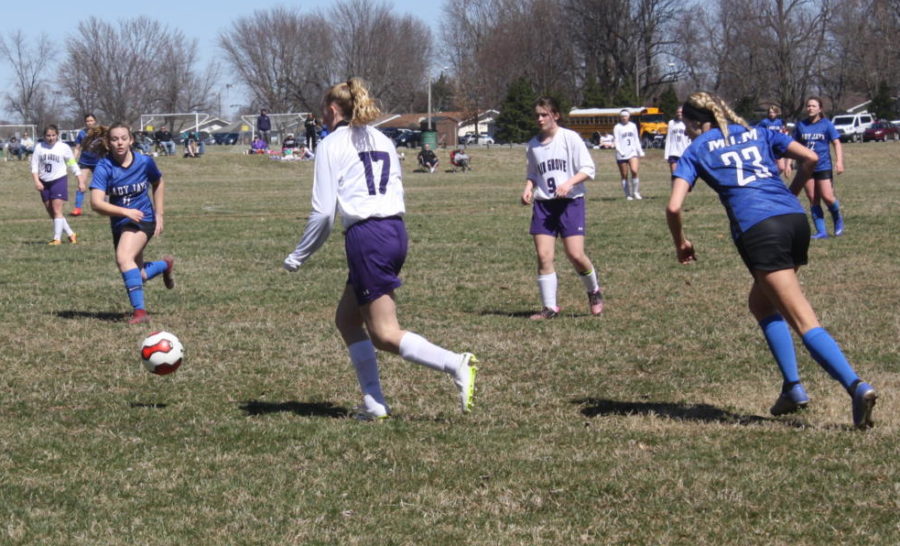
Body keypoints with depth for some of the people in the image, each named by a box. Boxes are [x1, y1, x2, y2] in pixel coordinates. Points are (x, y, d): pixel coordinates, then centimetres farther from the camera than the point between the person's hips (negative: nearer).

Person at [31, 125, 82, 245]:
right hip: (44, 182, 4)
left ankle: (57, 238, -11)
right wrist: (36, 181, -11)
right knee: (51, 212, 7)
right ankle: (71, 234, 17)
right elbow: (34, 165, 1)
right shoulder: (39, 147, 1)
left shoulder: (64, 147, -4)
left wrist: (80, 181, 1)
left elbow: (73, 165, 3)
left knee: (57, 209, -13)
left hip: (59, 180, -4)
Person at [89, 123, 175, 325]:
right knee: (136, 276, 14)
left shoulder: (145, 162, -9)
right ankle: (165, 265, 47)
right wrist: (125, 211, -35)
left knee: (124, 257, -30)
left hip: (143, 220, -3)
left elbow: (158, 184, 14)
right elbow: (96, 203, -25)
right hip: (119, 223, 3)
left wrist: (159, 214, 9)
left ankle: (140, 311, -30)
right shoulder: (104, 167, -15)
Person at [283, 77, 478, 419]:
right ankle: (372, 402, 11)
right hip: (396, 230, 8)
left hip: (366, 237, -8)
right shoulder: (383, 141, 18)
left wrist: (299, 257, 3)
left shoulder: (332, 145, -1)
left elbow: (323, 211, -6)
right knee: (346, 319, 18)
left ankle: (456, 365, -21)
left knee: (385, 334, -5)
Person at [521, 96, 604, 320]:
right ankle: (549, 307, 1)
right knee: (543, 255, -6)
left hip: (570, 201, -4)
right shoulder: (533, 145, 11)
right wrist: (528, 189, 3)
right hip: (543, 203, 4)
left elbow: (588, 169, -5)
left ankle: (594, 292, 18)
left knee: (575, 254, -10)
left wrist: (569, 183, -20)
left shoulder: (570, 138, -3)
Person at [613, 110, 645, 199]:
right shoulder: (617, 127, 1)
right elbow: (616, 141, -6)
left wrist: (640, 151, 15)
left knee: (634, 171, -18)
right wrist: (620, 151, -20)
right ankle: (628, 195, 12)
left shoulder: (633, 126, 12)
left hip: (632, 152, 2)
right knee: (624, 176, 2)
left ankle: (636, 192, -5)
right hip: (622, 155, -2)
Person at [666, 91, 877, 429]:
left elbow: (674, 207, 1)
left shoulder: (696, 151, 12)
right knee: (761, 303, 26)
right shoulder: (757, 133, 23)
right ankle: (792, 387, 15)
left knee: (805, 322, -10)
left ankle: (857, 387, -26)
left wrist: (681, 243, 18)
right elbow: (810, 158, 14)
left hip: (757, 230, -6)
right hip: (795, 220, 6)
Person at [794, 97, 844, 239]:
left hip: (824, 167, -3)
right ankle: (821, 231, 7)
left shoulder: (826, 124, -2)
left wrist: (839, 161, -16)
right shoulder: (801, 125, 7)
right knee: (813, 200, 2)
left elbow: (836, 143, -4)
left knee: (827, 197, -12)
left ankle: (838, 219, 18)